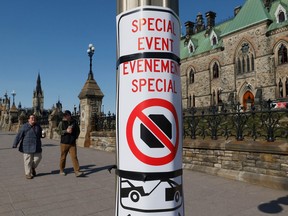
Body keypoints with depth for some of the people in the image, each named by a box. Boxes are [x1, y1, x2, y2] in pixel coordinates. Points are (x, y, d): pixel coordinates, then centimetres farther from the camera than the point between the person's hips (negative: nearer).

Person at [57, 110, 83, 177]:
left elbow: (78, 131, 15)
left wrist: (75, 137, 3)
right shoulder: (62, 122, -1)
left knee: (74, 157, -5)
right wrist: (66, 131, -18)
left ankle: (77, 171, -6)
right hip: (64, 143, -1)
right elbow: (58, 131, -5)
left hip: (72, 143, 1)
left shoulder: (74, 122, 3)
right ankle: (61, 170, 27)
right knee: (63, 157, 10)